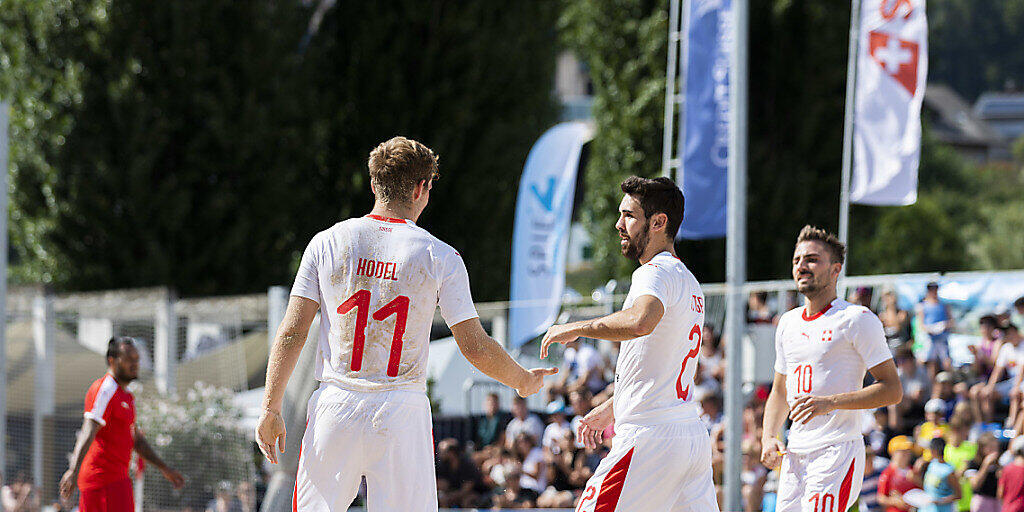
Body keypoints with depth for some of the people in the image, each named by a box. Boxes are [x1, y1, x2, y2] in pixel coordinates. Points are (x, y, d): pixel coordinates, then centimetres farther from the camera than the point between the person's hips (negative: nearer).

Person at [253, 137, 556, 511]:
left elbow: (292, 333, 1)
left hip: (336, 410, 2)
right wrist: (524, 382, 18)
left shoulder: (326, 243, 5)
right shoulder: (439, 256, 0)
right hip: (402, 411, -1)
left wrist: (271, 410, 5)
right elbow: (475, 347, 0)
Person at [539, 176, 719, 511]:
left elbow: (640, 322, -34)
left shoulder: (656, 273, -10)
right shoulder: (688, 281, 21)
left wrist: (576, 328, -21)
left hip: (650, 438, -10)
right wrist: (610, 409, 37)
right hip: (694, 434, 10)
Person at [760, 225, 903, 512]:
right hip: (795, 454, 7)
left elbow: (892, 390, -9)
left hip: (838, 451, -7)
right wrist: (768, 437, 9)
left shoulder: (857, 319, -5)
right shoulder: (788, 323, 18)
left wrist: (830, 402, -20)